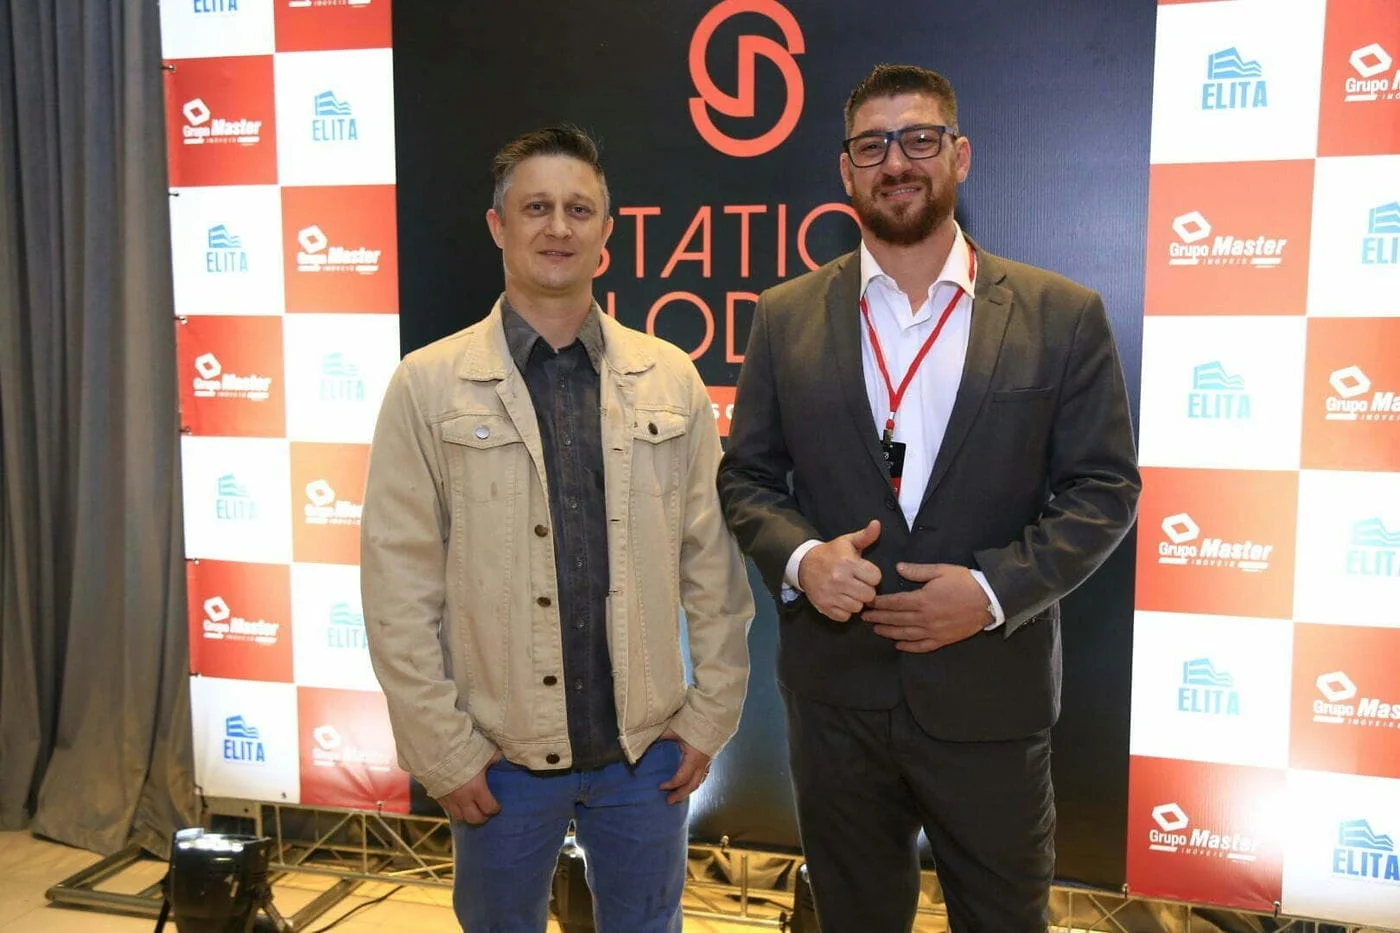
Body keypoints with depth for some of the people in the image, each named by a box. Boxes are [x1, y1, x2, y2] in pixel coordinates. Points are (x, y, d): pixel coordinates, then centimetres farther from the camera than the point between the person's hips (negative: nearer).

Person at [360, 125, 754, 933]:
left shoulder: (672, 378, 0)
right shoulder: (429, 386, -6)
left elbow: (714, 564, 2)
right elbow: (399, 589, -7)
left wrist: (711, 714, 1)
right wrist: (443, 750, -7)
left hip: (648, 747, 2)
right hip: (501, 754, -1)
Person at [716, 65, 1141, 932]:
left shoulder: (1062, 315, -4)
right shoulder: (786, 317, 1)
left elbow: (1106, 488, -3)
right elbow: (745, 476, 4)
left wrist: (994, 588, -16)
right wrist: (800, 557, -16)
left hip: (992, 695, -1)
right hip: (835, 695, 2)